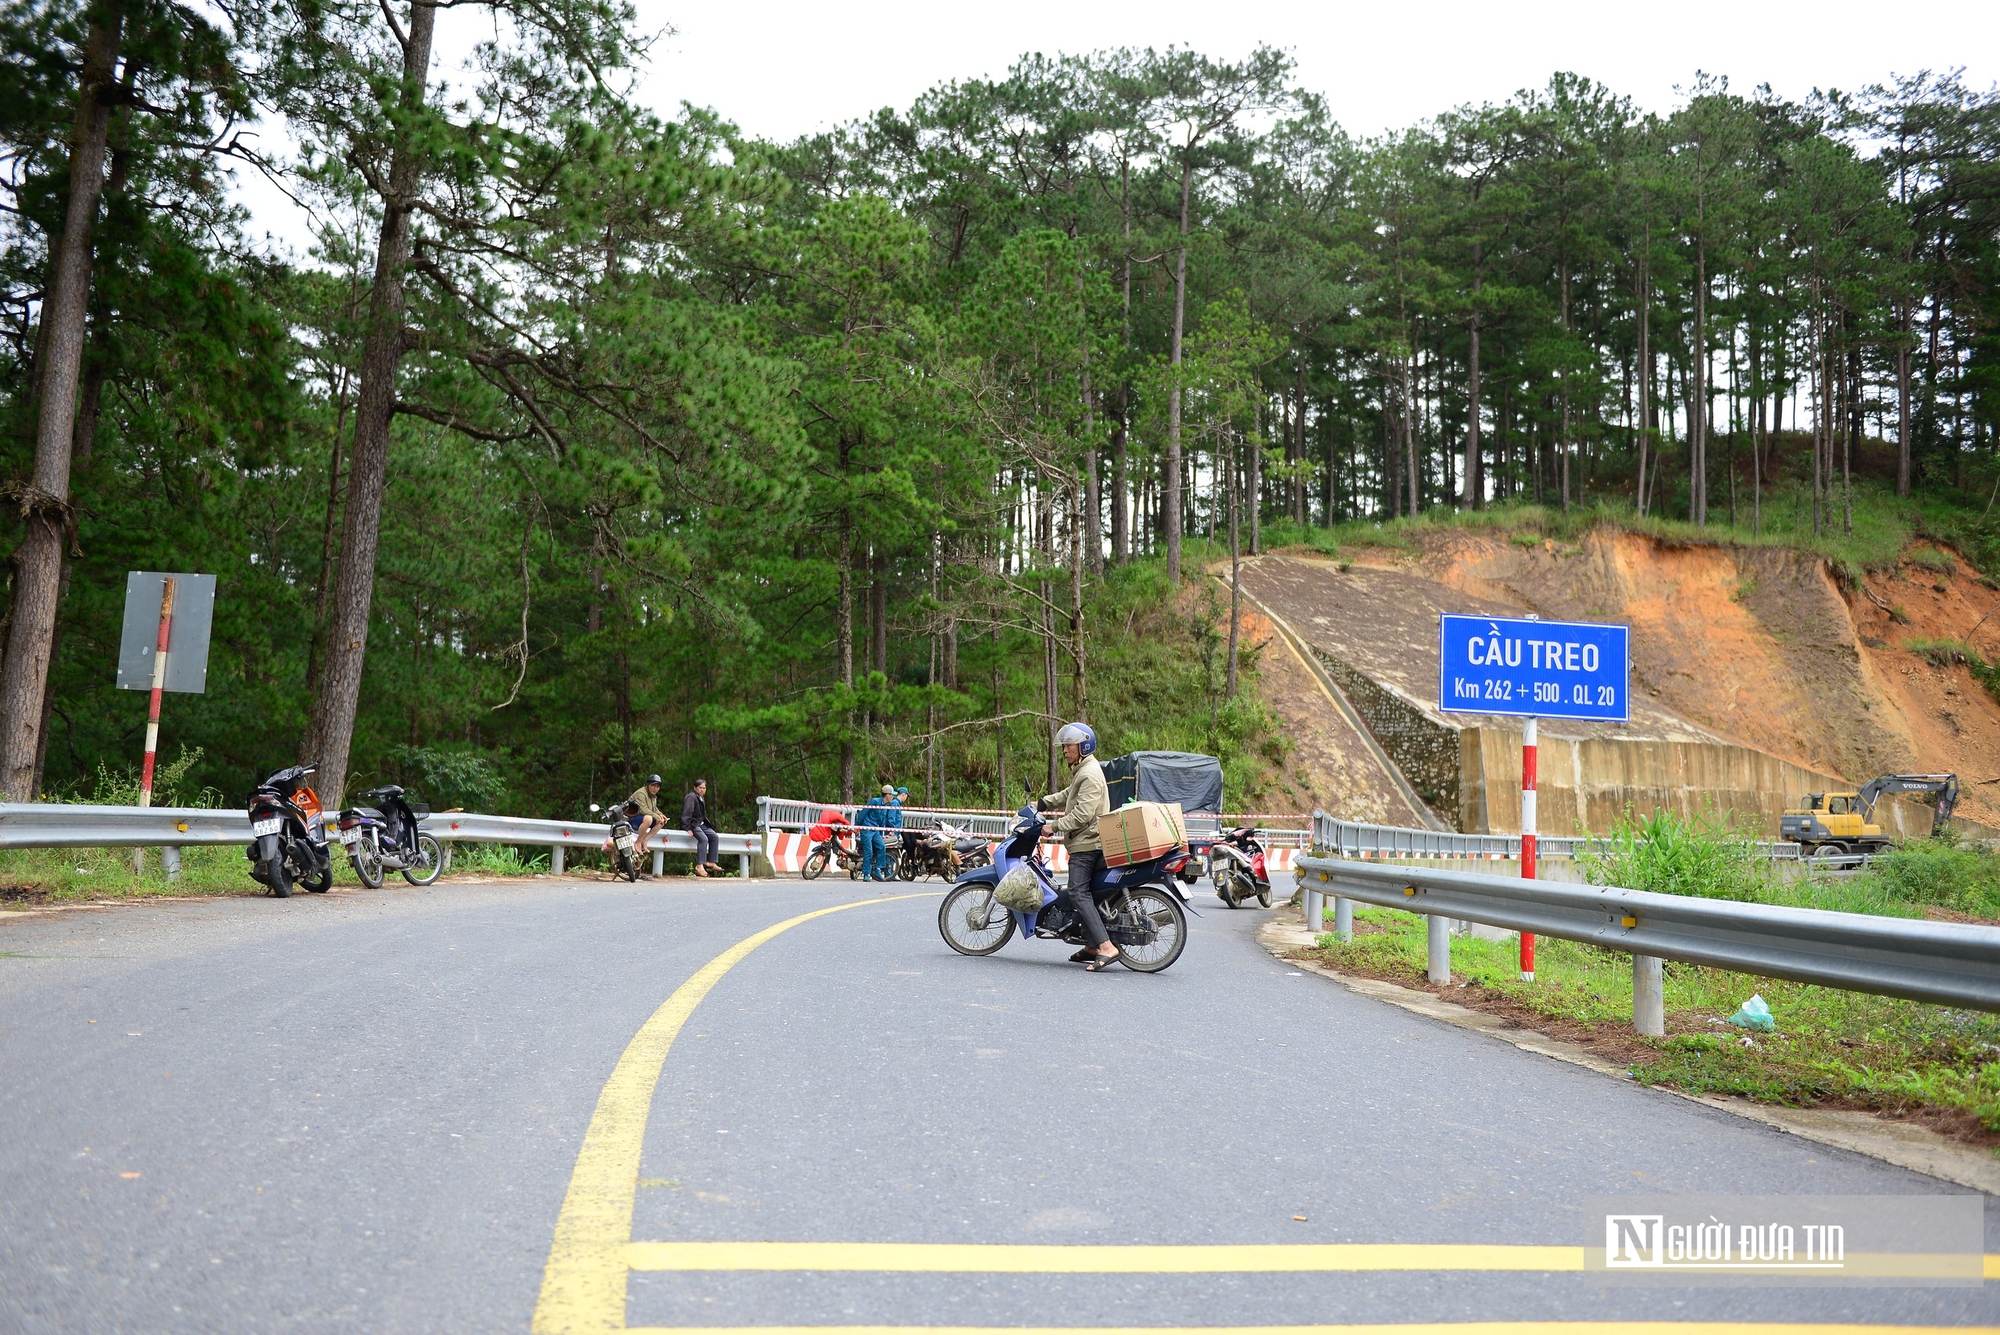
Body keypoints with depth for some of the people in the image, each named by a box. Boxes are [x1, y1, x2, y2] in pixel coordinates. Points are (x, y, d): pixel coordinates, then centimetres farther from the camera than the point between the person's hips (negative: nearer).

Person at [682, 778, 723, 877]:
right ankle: (699, 865, -34)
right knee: (703, 839, -29)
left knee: (714, 837, -4)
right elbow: (686, 813, -20)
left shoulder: (702, 798, 17)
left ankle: (711, 862, -3)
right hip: (693, 824, -10)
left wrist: (707, 824, 12)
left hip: (701, 824, 10)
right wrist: (687, 828, -26)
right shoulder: (691, 797, -13)